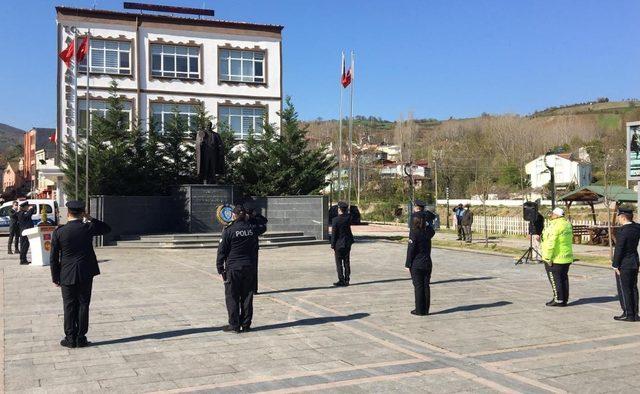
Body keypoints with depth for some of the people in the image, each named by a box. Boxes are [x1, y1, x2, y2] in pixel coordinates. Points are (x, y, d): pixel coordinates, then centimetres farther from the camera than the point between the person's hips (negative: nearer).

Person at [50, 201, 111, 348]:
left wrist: (55, 278, 6)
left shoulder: (58, 232, -7)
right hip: (86, 274, 0)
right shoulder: (88, 227, -8)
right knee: (83, 305, 8)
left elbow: (53, 258, -3)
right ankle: (81, 338, 12)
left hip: (67, 275, 0)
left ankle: (70, 338, 13)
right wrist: (90, 219, 9)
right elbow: (107, 228, 13)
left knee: (69, 307, 8)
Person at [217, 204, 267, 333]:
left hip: (233, 268, -3)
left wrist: (220, 269, 0)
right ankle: (246, 325, 15)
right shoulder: (252, 228, -1)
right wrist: (251, 219, 21)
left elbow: (222, 251, -7)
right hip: (250, 268, 4)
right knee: (247, 297, 11)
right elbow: (263, 226, 24)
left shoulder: (229, 231, -10)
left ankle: (234, 325, 7)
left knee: (232, 297, 6)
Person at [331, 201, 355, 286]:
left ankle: (341, 281, 2)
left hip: (339, 245, -5)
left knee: (339, 264, 2)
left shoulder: (335, 220, -15)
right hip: (347, 244, 5)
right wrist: (346, 209, 9)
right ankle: (346, 280, 13)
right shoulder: (348, 217, -3)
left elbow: (333, 234, -13)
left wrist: (333, 247, -7)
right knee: (347, 263, 10)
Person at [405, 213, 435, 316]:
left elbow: (411, 249, -15)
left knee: (418, 287, 0)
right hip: (427, 263, 5)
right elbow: (432, 231, 29)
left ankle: (419, 310, 3)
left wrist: (408, 264, -8)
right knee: (426, 286, 10)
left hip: (416, 265, -5)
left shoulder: (414, 233, -14)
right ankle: (426, 309, 14)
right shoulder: (428, 232, 2)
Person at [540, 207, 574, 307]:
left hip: (555, 258, -9)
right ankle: (564, 299, 17)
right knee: (564, 278, 12)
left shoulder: (554, 225, -18)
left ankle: (558, 300, 0)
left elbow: (551, 243, -22)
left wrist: (548, 257, -19)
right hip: (567, 257, 9)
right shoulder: (568, 224, 10)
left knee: (555, 279, -1)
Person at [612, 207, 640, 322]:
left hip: (624, 264, -8)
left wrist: (615, 264, -14)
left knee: (624, 289, -1)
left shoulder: (622, 231, -20)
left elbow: (619, 249, -20)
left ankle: (628, 314, 2)